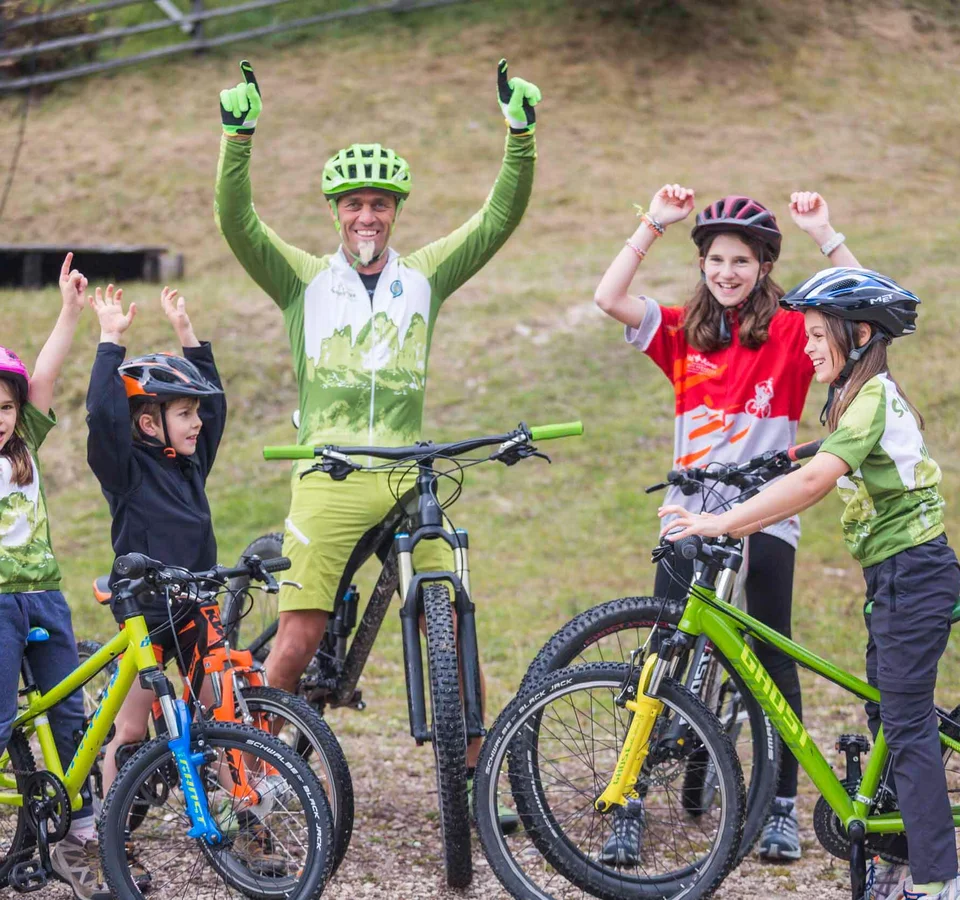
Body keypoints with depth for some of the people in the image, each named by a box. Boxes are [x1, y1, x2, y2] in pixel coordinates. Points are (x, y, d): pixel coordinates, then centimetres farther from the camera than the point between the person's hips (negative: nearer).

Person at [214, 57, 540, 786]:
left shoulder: (423, 278, 12)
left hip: (409, 478, 2)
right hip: (330, 479, -2)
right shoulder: (305, 280, 7)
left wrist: (522, 135, -9)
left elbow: (501, 217, 4)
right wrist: (239, 138, -21)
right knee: (299, 638, -6)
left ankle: (478, 775, 8)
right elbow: (237, 222, -7)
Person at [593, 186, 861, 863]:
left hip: (765, 522, -1)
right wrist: (654, 225, -8)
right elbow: (609, 298, -6)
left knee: (774, 663, 7)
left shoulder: (790, 333, 0)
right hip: (689, 520, 1)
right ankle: (629, 810, -1)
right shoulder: (682, 333, 6)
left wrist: (824, 234, -17)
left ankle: (783, 807, 17)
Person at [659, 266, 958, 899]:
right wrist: (741, 523, 6)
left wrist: (721, 523, -30)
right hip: (895, 572, 10)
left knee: (906, 723, -9)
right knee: (892, 718, 13)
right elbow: (822, 485, 15)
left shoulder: (875, 398, -18)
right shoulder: (860, 397, 14)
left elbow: (814, 480, -28)